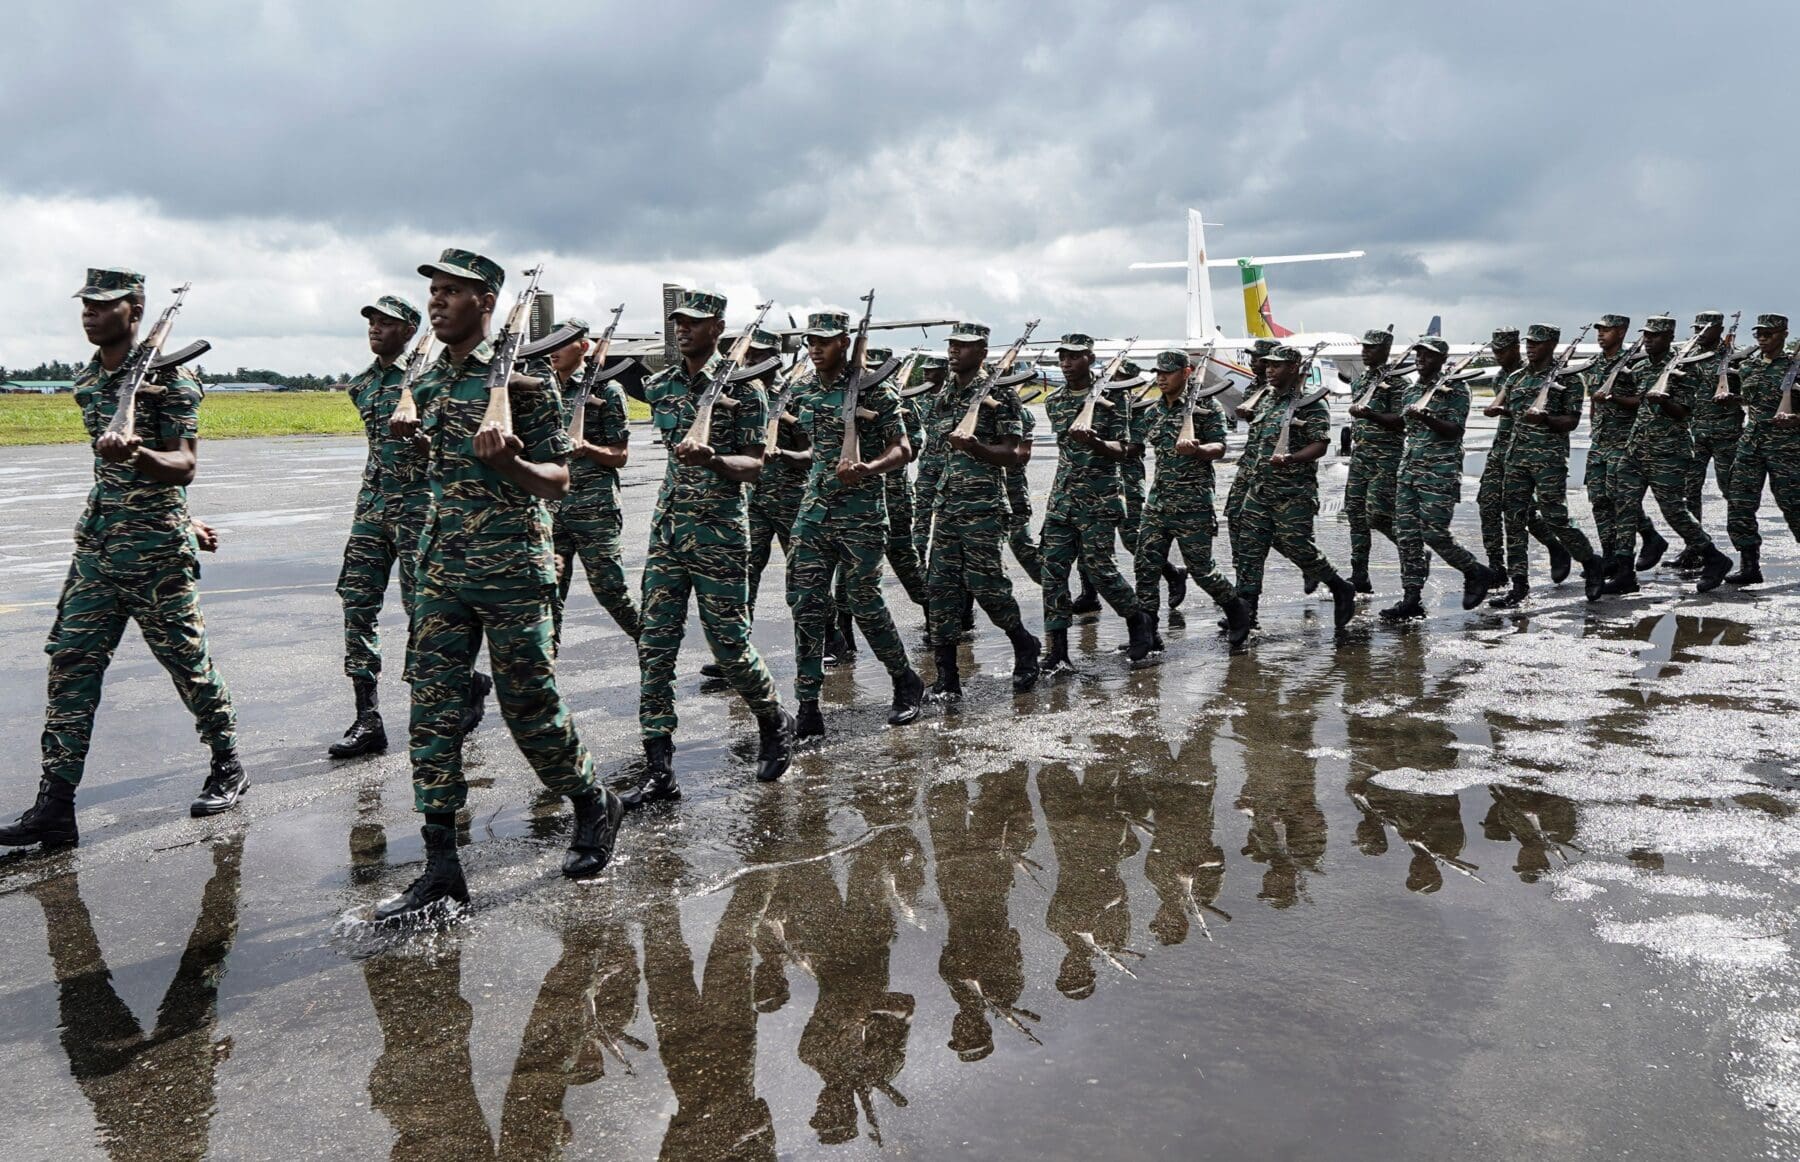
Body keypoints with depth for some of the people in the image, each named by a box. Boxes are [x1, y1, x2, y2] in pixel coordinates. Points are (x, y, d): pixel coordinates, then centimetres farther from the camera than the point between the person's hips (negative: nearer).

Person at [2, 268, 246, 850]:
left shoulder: (170, 375, -9)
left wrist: (137, 454, -33)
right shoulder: (86, 379, 12)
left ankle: (227, 765, 23)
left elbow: (183, 466, -16)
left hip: (157, 552, -6)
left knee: (187, 660, 4)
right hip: (95, 546, 7)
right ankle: (55, 804, 1)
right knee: (71, 664, 0)